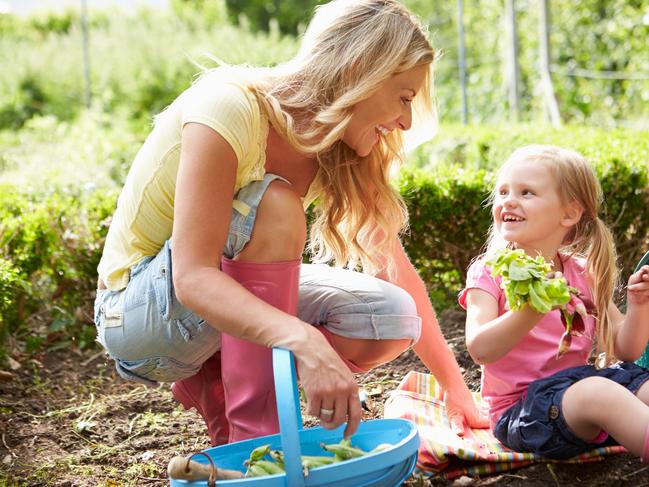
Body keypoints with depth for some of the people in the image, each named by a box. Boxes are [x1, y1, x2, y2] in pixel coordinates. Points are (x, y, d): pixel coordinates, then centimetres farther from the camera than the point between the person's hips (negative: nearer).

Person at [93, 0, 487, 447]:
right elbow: (193, 276, -35)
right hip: (134, 312, -6)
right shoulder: (229, 108, -27)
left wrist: (456, 389, -2)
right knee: (273, 206, -31)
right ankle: (255, 435, -26)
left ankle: (212, 384, 2)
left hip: (230, 303, 7)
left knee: (390, 316, -13)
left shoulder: (341, 151, -5)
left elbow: (398, 273, -1)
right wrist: (305, 343, -50)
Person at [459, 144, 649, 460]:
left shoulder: (584, 275, 9)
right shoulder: (489, 274, -4)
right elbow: (480, 349, -21)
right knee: (598, 392, -35)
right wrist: (530, 310, -37)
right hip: (520, 408, -5)